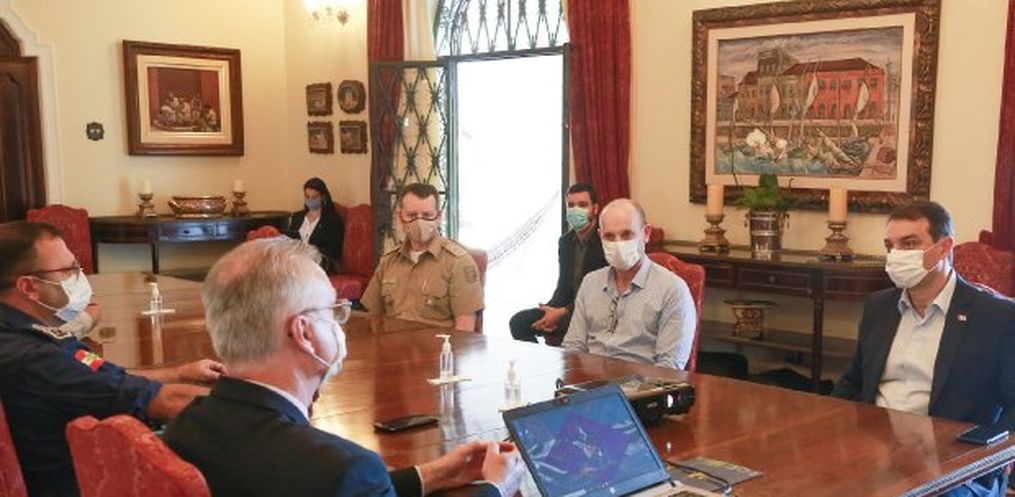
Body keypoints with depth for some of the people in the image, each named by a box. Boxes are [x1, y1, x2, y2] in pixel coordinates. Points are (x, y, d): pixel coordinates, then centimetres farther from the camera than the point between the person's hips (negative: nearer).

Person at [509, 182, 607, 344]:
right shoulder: (565, 241, 10)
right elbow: (564, 286, 12)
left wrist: (563, 312, -21)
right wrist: (551, 310, -9)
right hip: (570, 306, 7)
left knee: (562, 325, -35)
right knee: (519, 322, -9)